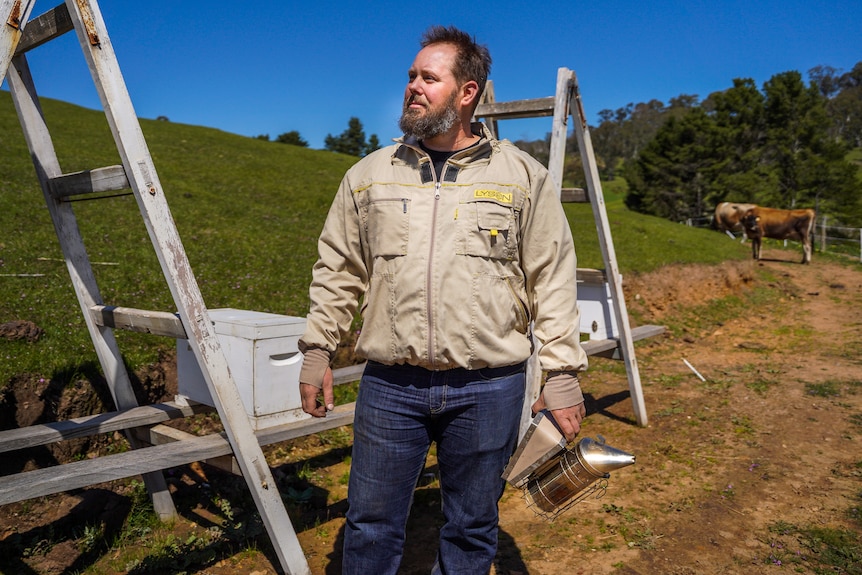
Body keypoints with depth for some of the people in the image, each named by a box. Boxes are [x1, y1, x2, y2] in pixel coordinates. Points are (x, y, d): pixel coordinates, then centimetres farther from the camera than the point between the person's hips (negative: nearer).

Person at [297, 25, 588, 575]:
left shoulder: (524, 176, 1)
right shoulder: (369, 174, 7)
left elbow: (553, 280, 0)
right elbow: (337, 271, 11)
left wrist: (562, 372, -4)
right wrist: (317, 349, 7)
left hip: (488, 390, -1)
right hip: (389, 385, 2)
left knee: (473, 529, 16)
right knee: (371, 525, 13)